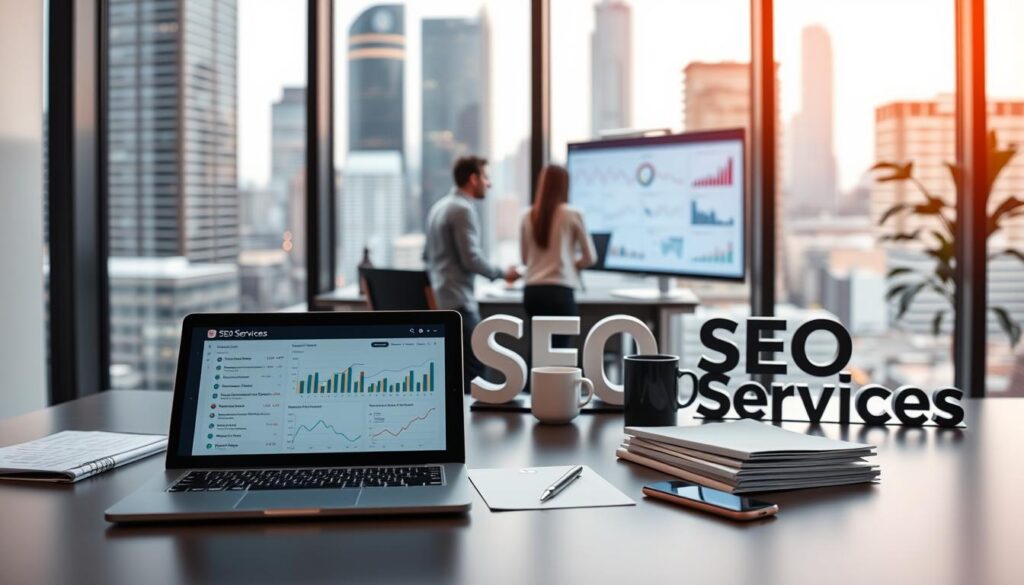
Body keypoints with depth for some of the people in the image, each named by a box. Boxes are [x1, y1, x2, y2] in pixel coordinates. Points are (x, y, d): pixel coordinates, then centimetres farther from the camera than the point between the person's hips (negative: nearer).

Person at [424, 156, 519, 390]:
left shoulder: (439, 207, 17)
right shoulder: (463, 209, -12)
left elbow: (428, 255, 22)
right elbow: (471, 259, -17)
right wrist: (502, 273, -4)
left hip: (437, 299, 10)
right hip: (457, 301, -10)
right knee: (473, 368, -8)